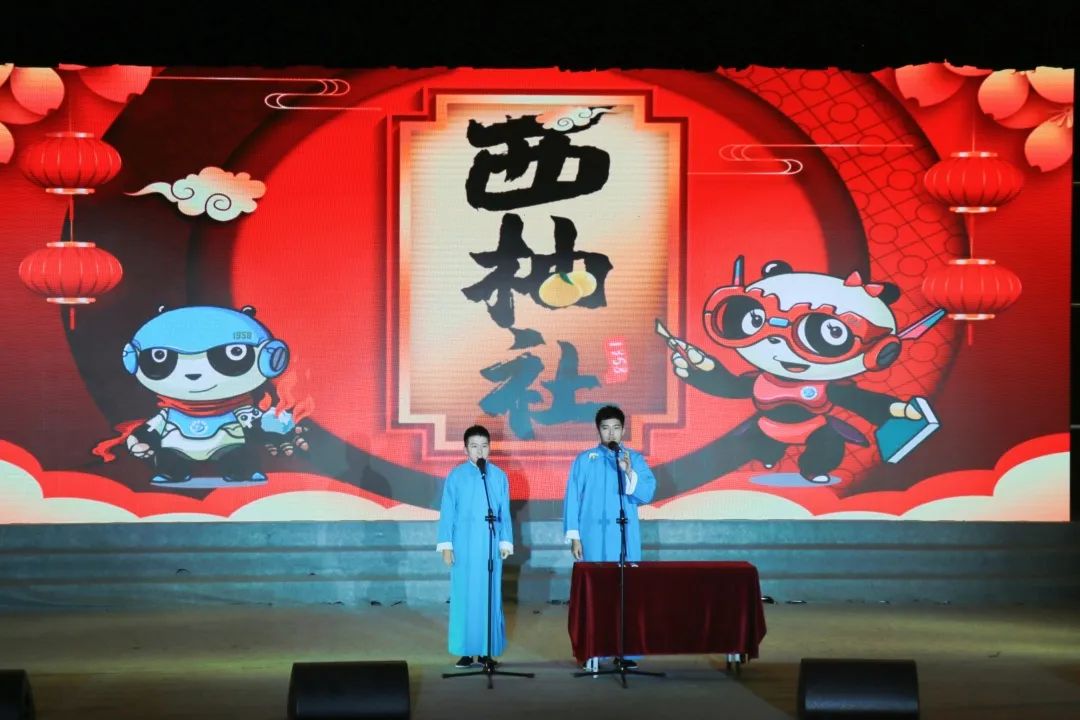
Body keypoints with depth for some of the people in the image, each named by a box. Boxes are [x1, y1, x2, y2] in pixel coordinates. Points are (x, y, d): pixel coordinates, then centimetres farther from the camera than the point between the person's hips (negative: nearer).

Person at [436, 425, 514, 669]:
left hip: (490, 545, 1)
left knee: (490, 596, 1)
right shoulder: (456, 476, 1)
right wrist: (446, 545, -3)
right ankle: (466, 651, 4)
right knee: (463, 595, 0)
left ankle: (487, 650, 6)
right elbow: (447, 512, 1)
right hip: (464, 545, -1)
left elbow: (505, 513, 8)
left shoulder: (499, 476, 5)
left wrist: (505, 542, 4)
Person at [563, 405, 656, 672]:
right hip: (593, 538, -1)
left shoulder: (635, 459, 8)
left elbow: (647, 493, -2)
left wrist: (629, 472, -17)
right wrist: (573, 536, -3)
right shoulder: (585, 459, 4)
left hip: (626, 539, 1)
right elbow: (572, 498, 3)